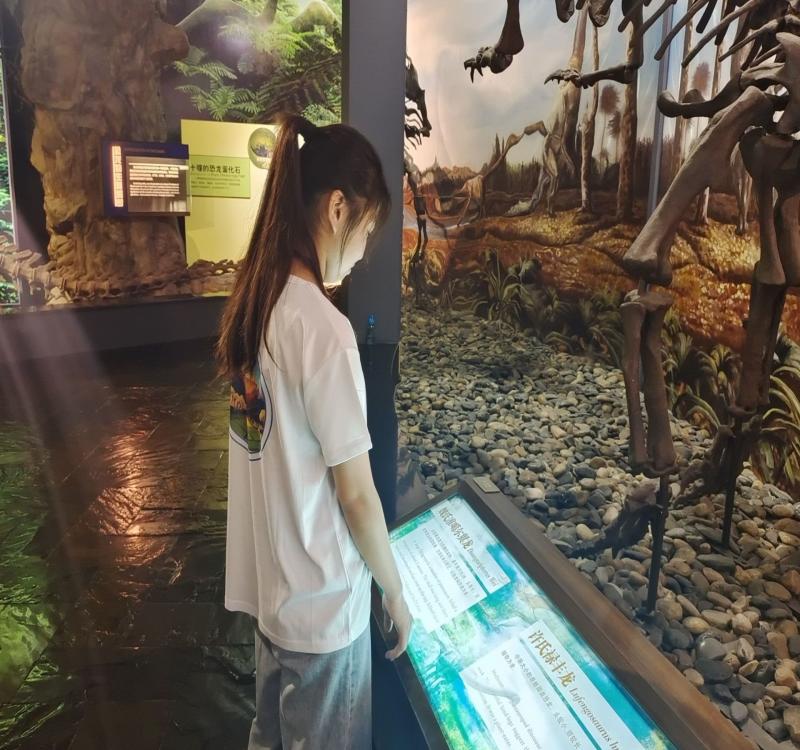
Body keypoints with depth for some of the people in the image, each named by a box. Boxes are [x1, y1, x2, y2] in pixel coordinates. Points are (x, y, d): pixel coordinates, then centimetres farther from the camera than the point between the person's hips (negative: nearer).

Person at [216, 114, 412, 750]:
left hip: (264, 581, 7)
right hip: (321, 601, -7)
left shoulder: (250, 300, -2)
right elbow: (356, 495, -20)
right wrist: (396, 592, -6)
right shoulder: (323, 326, -27)